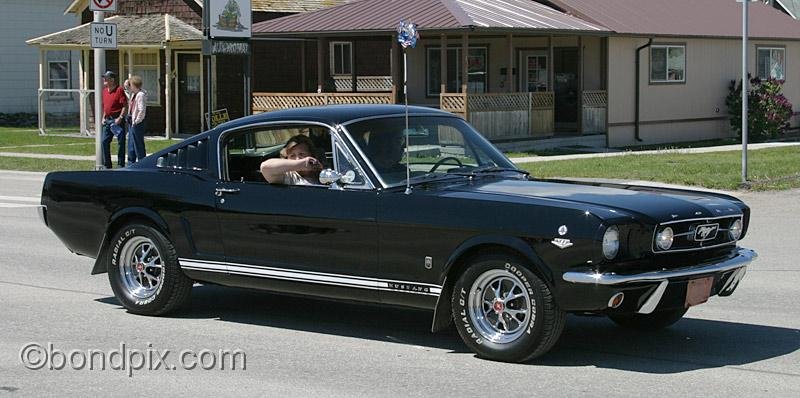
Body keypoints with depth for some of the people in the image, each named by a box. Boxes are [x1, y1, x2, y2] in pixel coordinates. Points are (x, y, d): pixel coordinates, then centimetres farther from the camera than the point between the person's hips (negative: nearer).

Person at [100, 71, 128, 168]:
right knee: (105, 142, 7)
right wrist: (103, 118, 13)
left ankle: (121, 164, 2)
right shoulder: (105, 91, 14)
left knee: (121, 142, -3)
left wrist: (120, 118, -20)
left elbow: (125, 106, -14)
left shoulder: (119, 90, -9)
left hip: (117, 120, -8)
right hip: (108, 120, 8)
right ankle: (107, 164, 14)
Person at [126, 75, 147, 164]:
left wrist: (137, 121, -19)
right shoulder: (133, 94, 13)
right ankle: (131, 164, 24)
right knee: (131, 146, 16)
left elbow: (142, 110, -23)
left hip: (137, 124, -10)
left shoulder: (141, 95, -17)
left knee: (139, 145, -4)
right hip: (132, 123, 10)